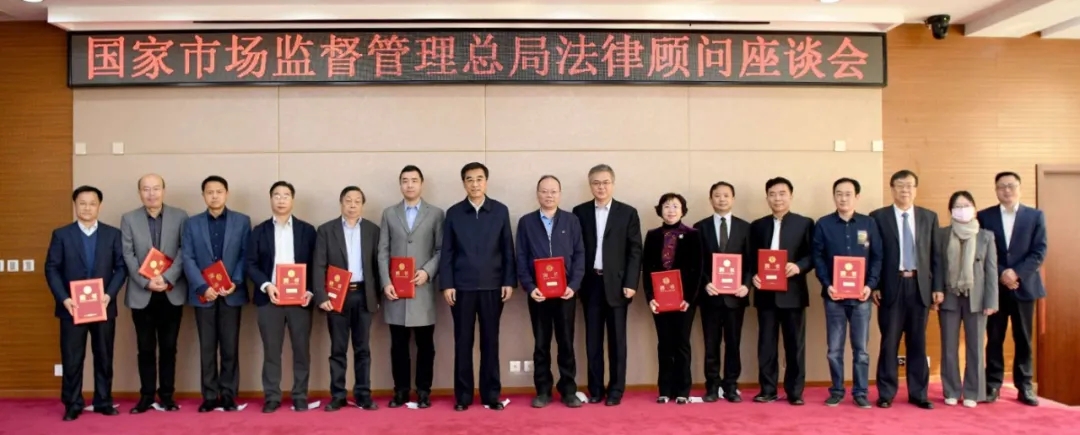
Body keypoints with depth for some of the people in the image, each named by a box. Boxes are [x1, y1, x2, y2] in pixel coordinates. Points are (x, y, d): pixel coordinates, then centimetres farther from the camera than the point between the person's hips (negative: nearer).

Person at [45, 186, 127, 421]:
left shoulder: (113, 234, 6)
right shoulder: (61, 234, 4)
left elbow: (121, 267, 2)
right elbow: (51, 269, 0)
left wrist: (110, 294, -12)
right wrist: (64, 298, -12)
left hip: (103, 306, 1)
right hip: (72, 307, -1)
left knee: (104, 357, 7)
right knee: (71, 359, 3)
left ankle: (103, 402, 16)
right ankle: (72, 404, 13)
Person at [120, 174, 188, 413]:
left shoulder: (180, 216, 2)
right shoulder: (128, 219, 4)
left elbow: (184, 252, -4)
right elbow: (128, 256, -1)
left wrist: (166, 278, -16)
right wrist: (146, 282, -13)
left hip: (171, 293, 0)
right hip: (141, 294, 0)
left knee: (168, 347, 6)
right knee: (146, 348, 6)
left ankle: (167, 395, 15)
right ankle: (146, 396, 15)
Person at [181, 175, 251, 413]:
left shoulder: (242, 221, 5)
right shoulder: (192, 223, 8)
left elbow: (246, 256, 1)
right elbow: (188, 259, 1)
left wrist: (235, 283, -12)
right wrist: (203, 287, -12)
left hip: (231, 293, -1)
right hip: (204, 294, 1)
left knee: (230, 347, 3)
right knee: (207, 348, 5)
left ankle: (228, 395, 12)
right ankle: (210, 396, 12)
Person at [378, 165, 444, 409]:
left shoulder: (436, 214, 5)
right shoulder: (389, 214, 11)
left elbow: (441, 250, 2)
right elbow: (383, 252, 6)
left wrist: (427, 272, -13)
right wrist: (386, 283, -4)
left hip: (423, 290, -1)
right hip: (395, 289, 1)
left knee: (425, 344, 3)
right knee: (398, 344, 6)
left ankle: (423, 391, 13)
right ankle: (400, 390, 15)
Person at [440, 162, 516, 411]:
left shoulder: (501, 211, 4)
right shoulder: (453, 213, 4)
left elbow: (508, 250, 4)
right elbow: (447, 252, 2)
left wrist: (509, 281, -2)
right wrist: (446, 284, -5)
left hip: (492, 286, 0)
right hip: (462, 287, 0)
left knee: (490, 341, 6)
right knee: (463, 342, 5)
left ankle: (491, 394, 15)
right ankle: (463, 395, 14)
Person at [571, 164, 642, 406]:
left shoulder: (628, 213, 2)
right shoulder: (580, 212, 5)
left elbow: (635, 251, 0)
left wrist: (631, 283, -8)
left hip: (617, 284, -1)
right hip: (590, 284, 1)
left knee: (617, 339, 4)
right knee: (593, 339, 6)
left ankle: (616, 389, 12)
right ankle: (596, 389, 14)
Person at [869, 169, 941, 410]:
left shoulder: (929, 217, 10)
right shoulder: (878, 217, 1)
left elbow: (935, 255, 9)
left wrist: (937, 287, 3)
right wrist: (873, 286, -7)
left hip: (920, 286, 3)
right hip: (891, 286, -2)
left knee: (918, 343, 9)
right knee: (889, 342, 2)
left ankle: (918, 393, 17)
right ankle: (886, 393, 10)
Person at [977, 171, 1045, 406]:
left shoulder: (1036, 216, 5)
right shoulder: (984, 216, 4)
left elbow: (1039, 252, -3)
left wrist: (1017, 272, -15)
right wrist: (1001, 274, -13)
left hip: (1024, 286, 0)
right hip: (994, 287, 0)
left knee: (1023, 339, 6)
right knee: (994, 339, 4)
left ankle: (1025, 387, 15)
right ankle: (993, 385, 11)